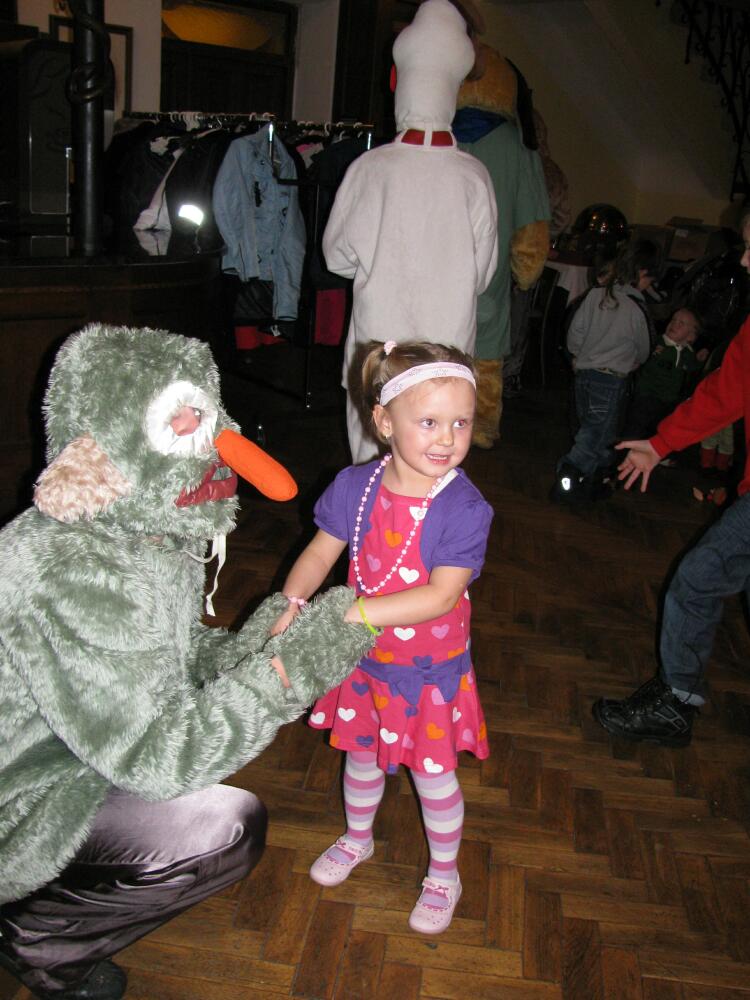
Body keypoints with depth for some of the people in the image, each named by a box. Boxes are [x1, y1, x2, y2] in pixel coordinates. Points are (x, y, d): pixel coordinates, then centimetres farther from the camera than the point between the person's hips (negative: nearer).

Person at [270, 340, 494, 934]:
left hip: (430, 670, -4)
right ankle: (357, 839, 56)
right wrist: (291, 603, -24)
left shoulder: (464, 508, -26)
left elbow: (441, 596, -31)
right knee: (362, 754, 26)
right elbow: (320, 553, -5)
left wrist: (356, 611, -38)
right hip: (364, 659, 4)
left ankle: (444, 876, 42)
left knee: (433, 773, 15)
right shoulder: (355, 487, -13)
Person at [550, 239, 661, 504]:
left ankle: (596, 480, 27)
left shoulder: (596, 294, -3)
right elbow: (642, 352, 2)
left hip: (584, 374, 6)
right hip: (611, 380, -6)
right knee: (595, 435, 0)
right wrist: (629, 363, 24)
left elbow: (575, 330, 5)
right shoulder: (637, 309, -14)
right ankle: (568, 479, -8)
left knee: (591, 428, 18)